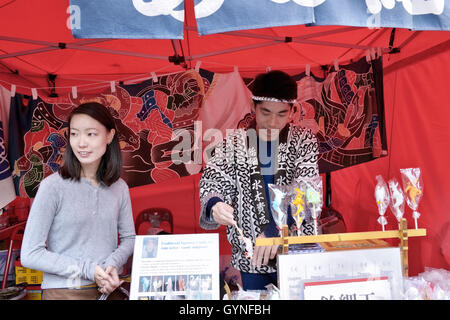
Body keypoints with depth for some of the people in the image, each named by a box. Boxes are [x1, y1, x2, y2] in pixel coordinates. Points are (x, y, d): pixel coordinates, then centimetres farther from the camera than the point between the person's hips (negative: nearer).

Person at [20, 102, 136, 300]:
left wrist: (113, 264, -12)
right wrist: (88, 270, -18)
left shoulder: (119, 188, -2)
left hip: (109, 289, 4)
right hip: (64, 291, -3)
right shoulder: (52, 186, -13)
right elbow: (30, 255, -12)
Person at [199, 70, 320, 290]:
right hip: (250, 257, 1)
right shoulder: (233, 143, -1)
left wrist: (275, 229, -30)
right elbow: (211, 183, -5)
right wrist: (214, 206, -30)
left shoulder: (304, 141, -3)